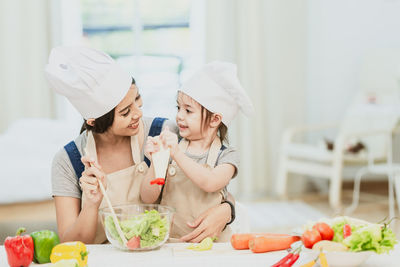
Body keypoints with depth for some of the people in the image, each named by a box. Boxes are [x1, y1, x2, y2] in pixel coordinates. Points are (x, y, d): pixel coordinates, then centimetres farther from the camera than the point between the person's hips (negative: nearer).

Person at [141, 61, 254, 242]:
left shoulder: (227, 156, 1)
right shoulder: (172, 148, 6)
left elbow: (210, 183, -20)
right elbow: (148, 198, 2)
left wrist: (177, 154, -27)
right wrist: (155, 163, -14)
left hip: (211, 242, -2)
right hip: (169, 239, 2)